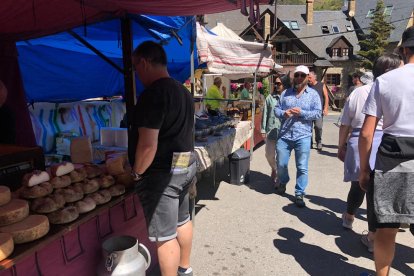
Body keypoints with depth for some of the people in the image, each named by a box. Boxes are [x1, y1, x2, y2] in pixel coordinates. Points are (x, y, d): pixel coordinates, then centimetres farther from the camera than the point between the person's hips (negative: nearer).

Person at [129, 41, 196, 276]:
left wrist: (137, 172, -10)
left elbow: (148, 144, -25)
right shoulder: (183, 91, 11)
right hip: (186, 166, 10)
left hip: (162, 172, -10)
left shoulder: (153, 93, -20)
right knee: (182, 221, 23)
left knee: (165, 235, 2)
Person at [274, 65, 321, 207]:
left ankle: (299, 194, 14)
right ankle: (283, 183, 39)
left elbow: (318, 113, -4)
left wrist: (301, 112, -17)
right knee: (281, 164, 11)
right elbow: (276, 109, 9)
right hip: (284, 135, 3)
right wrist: (283, 113, -13)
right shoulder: (286, 93, 11)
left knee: (302, 167, 1)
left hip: (303, 136, -2)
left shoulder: (313, 94, 3)